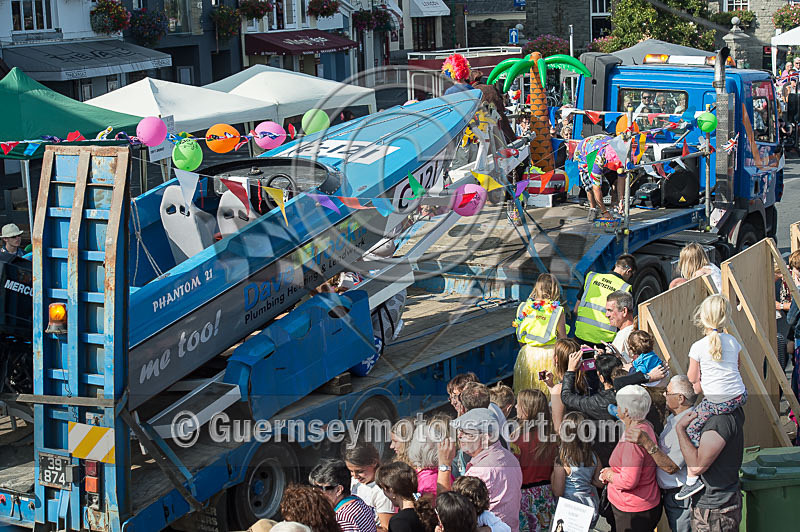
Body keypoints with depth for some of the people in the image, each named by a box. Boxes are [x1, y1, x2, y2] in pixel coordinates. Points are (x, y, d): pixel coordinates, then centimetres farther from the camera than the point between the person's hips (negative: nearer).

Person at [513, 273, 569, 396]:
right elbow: (563, 340, -5)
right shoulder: (557, 311, -10)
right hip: (548, 354, -3)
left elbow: (520, 337, 5)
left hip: (527, 354, 3)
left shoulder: (524, 307, -2)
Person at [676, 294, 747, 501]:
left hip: (716, 403, -5)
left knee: (689, 429, 6)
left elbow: (692, 378, 1)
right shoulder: (733, 342, 6)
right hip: (739, 396, 5)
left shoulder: (697, 347, -6)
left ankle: (692, 480, -4)